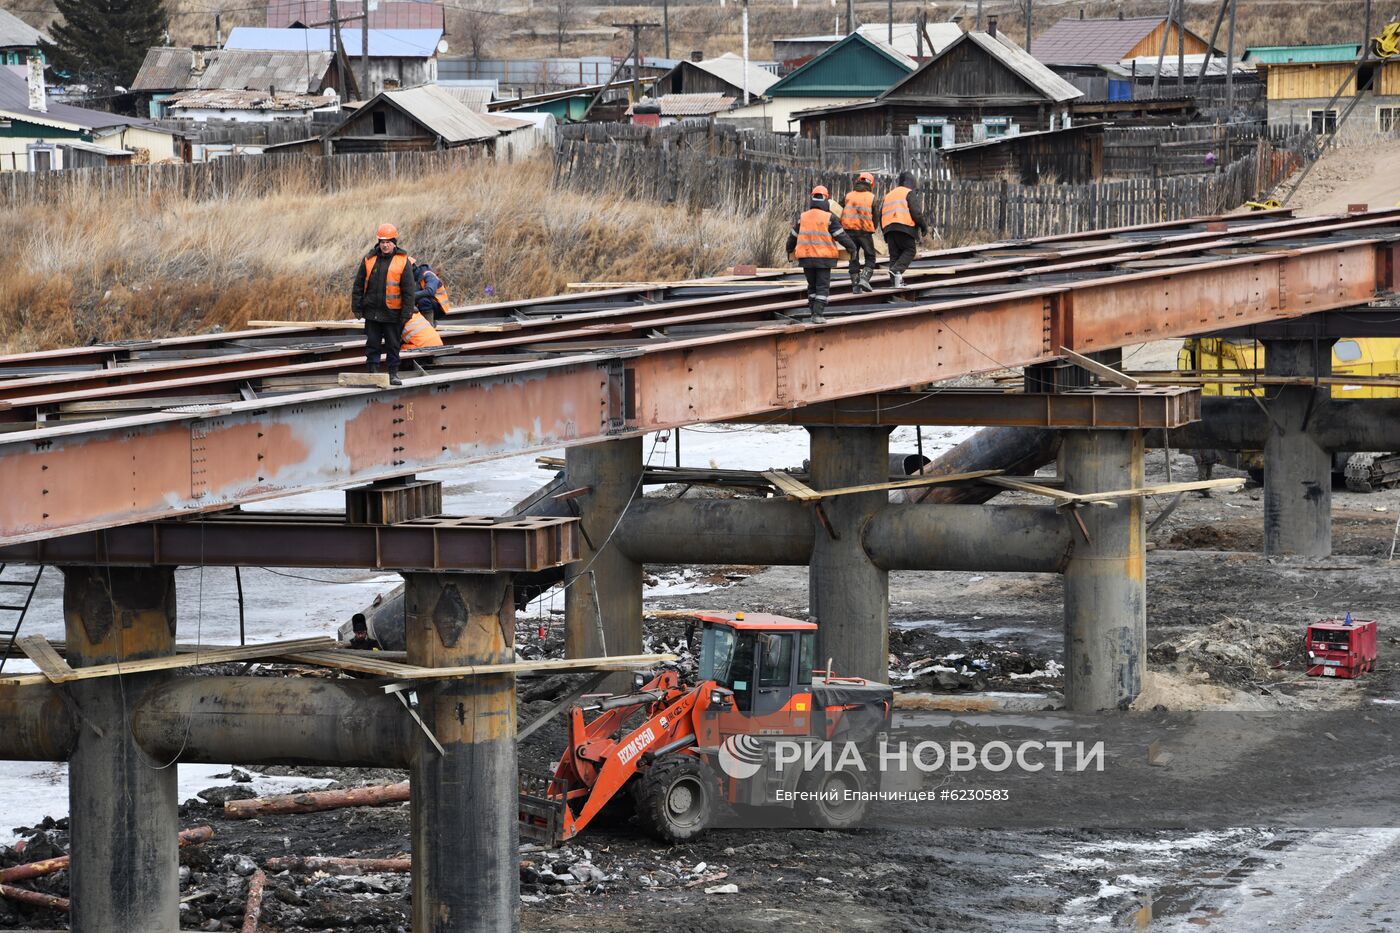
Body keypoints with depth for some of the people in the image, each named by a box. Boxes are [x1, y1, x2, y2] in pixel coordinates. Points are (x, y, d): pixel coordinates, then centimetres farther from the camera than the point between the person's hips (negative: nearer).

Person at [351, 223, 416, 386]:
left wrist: (406, 312, -7)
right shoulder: (369, 259, 4)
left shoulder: (403, 262, -3)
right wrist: (357, 306, 4)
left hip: (393, 313, -2)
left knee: (393, 345, 6)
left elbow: (409, 290, -3)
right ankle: (373, 371, 10)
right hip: (372, 310, 2)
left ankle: (393, 373, 16)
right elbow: (358, 285, 9)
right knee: (372, 343, 4)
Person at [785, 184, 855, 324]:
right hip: (824, 258, -4)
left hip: (806, 258, 4)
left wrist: (790, 249, 31)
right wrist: (852, 248, 6)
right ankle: (818, 314, -9)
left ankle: (814, 311, 18)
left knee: (812, 286, 17)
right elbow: (841, 235, -7)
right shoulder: (829, 218, -8)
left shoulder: (802, 217, 5)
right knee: (822, 287, 0)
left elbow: (793, 236, 15)